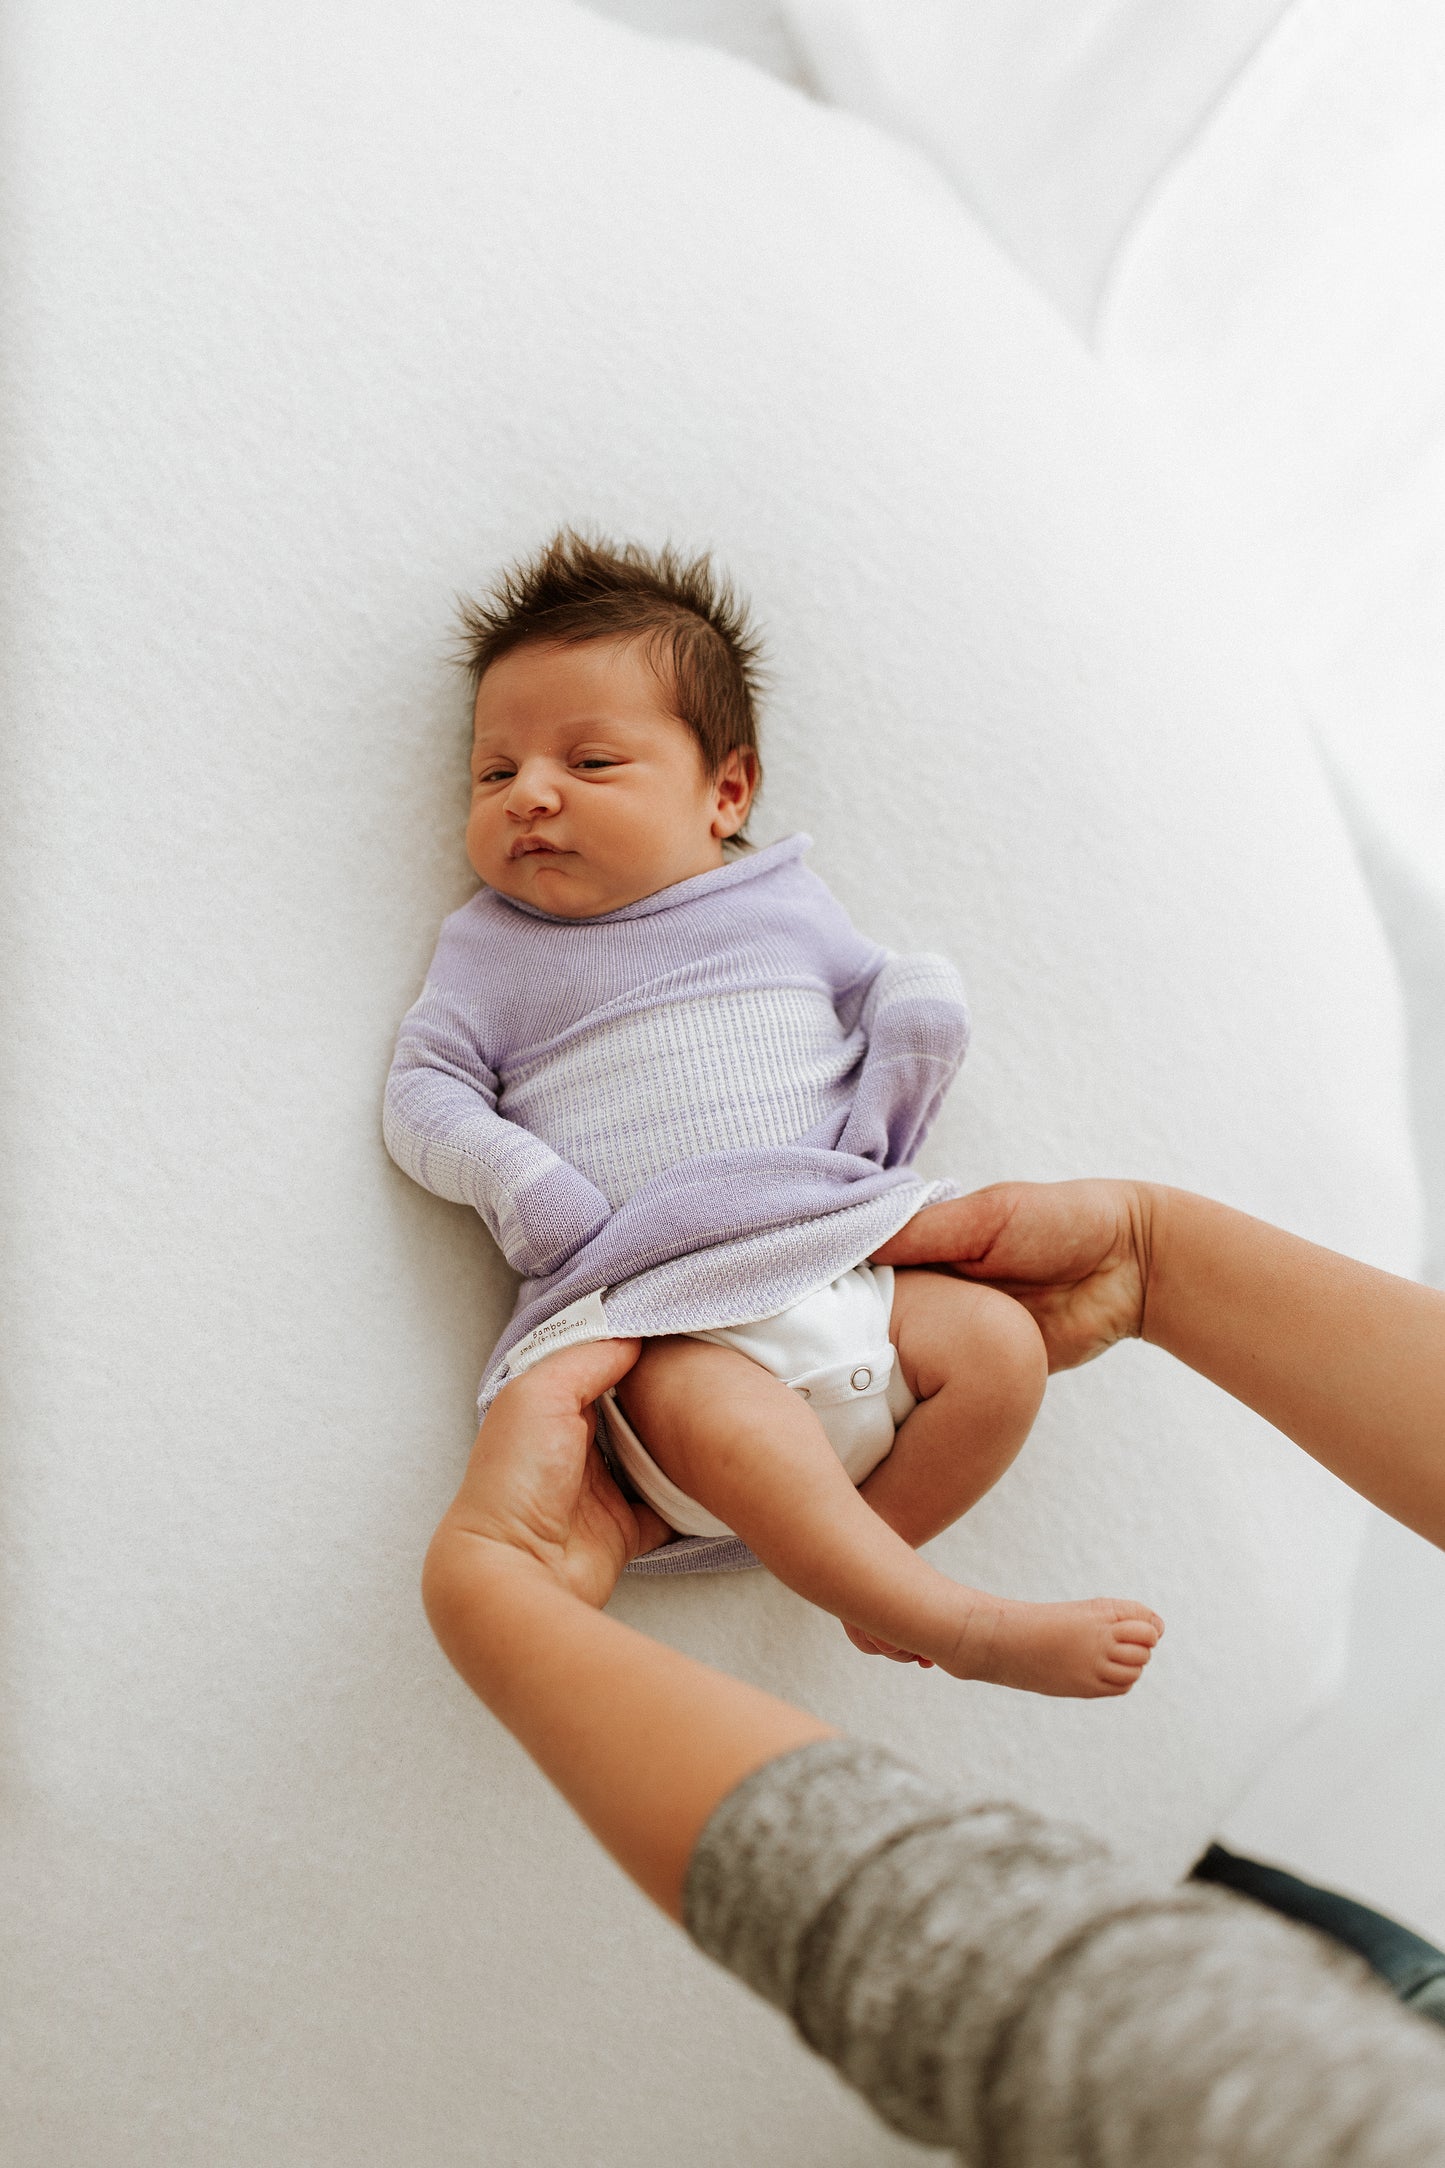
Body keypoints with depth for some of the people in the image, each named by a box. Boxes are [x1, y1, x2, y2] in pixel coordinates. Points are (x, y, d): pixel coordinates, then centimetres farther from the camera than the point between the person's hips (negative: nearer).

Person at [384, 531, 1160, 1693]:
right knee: (716, 1417, -34)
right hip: (661, 1314, -3)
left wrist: (879, 1113, 0)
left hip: (844, 1261, 4)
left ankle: (850, 1560, -4)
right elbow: (425, 1096, 6)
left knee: (1001, 1346, -17)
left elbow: (913, 1000, 21)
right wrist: (542, 1205, -10)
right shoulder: (492, 949, 12)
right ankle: (967, 1628, -28)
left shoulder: (781, 900, 16)